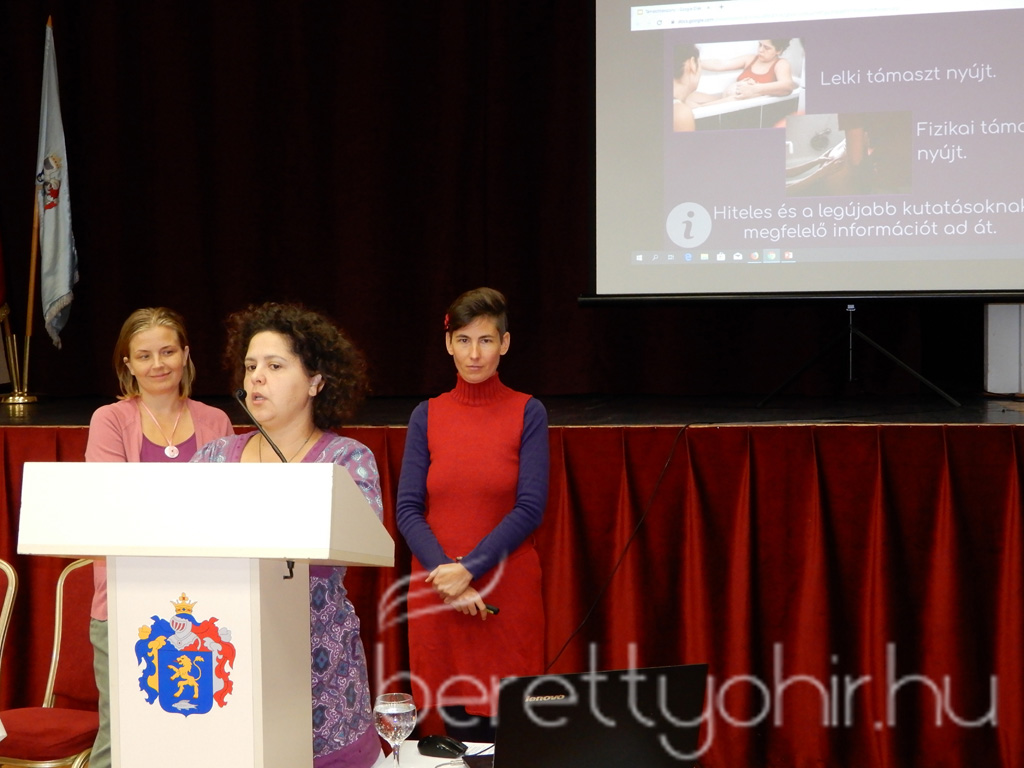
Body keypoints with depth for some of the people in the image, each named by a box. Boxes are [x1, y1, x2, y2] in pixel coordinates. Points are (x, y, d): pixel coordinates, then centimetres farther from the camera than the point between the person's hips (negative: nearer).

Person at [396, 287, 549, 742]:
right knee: (457, 725, 4)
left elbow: (530, 508, -7)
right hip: (437, 597, 2)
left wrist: (469, 569, -14)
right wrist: (444, 573, -11)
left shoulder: (527, 412, 0)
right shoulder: (427, 415, 7)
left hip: (507, 593, -2)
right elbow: (408, 509, 2)